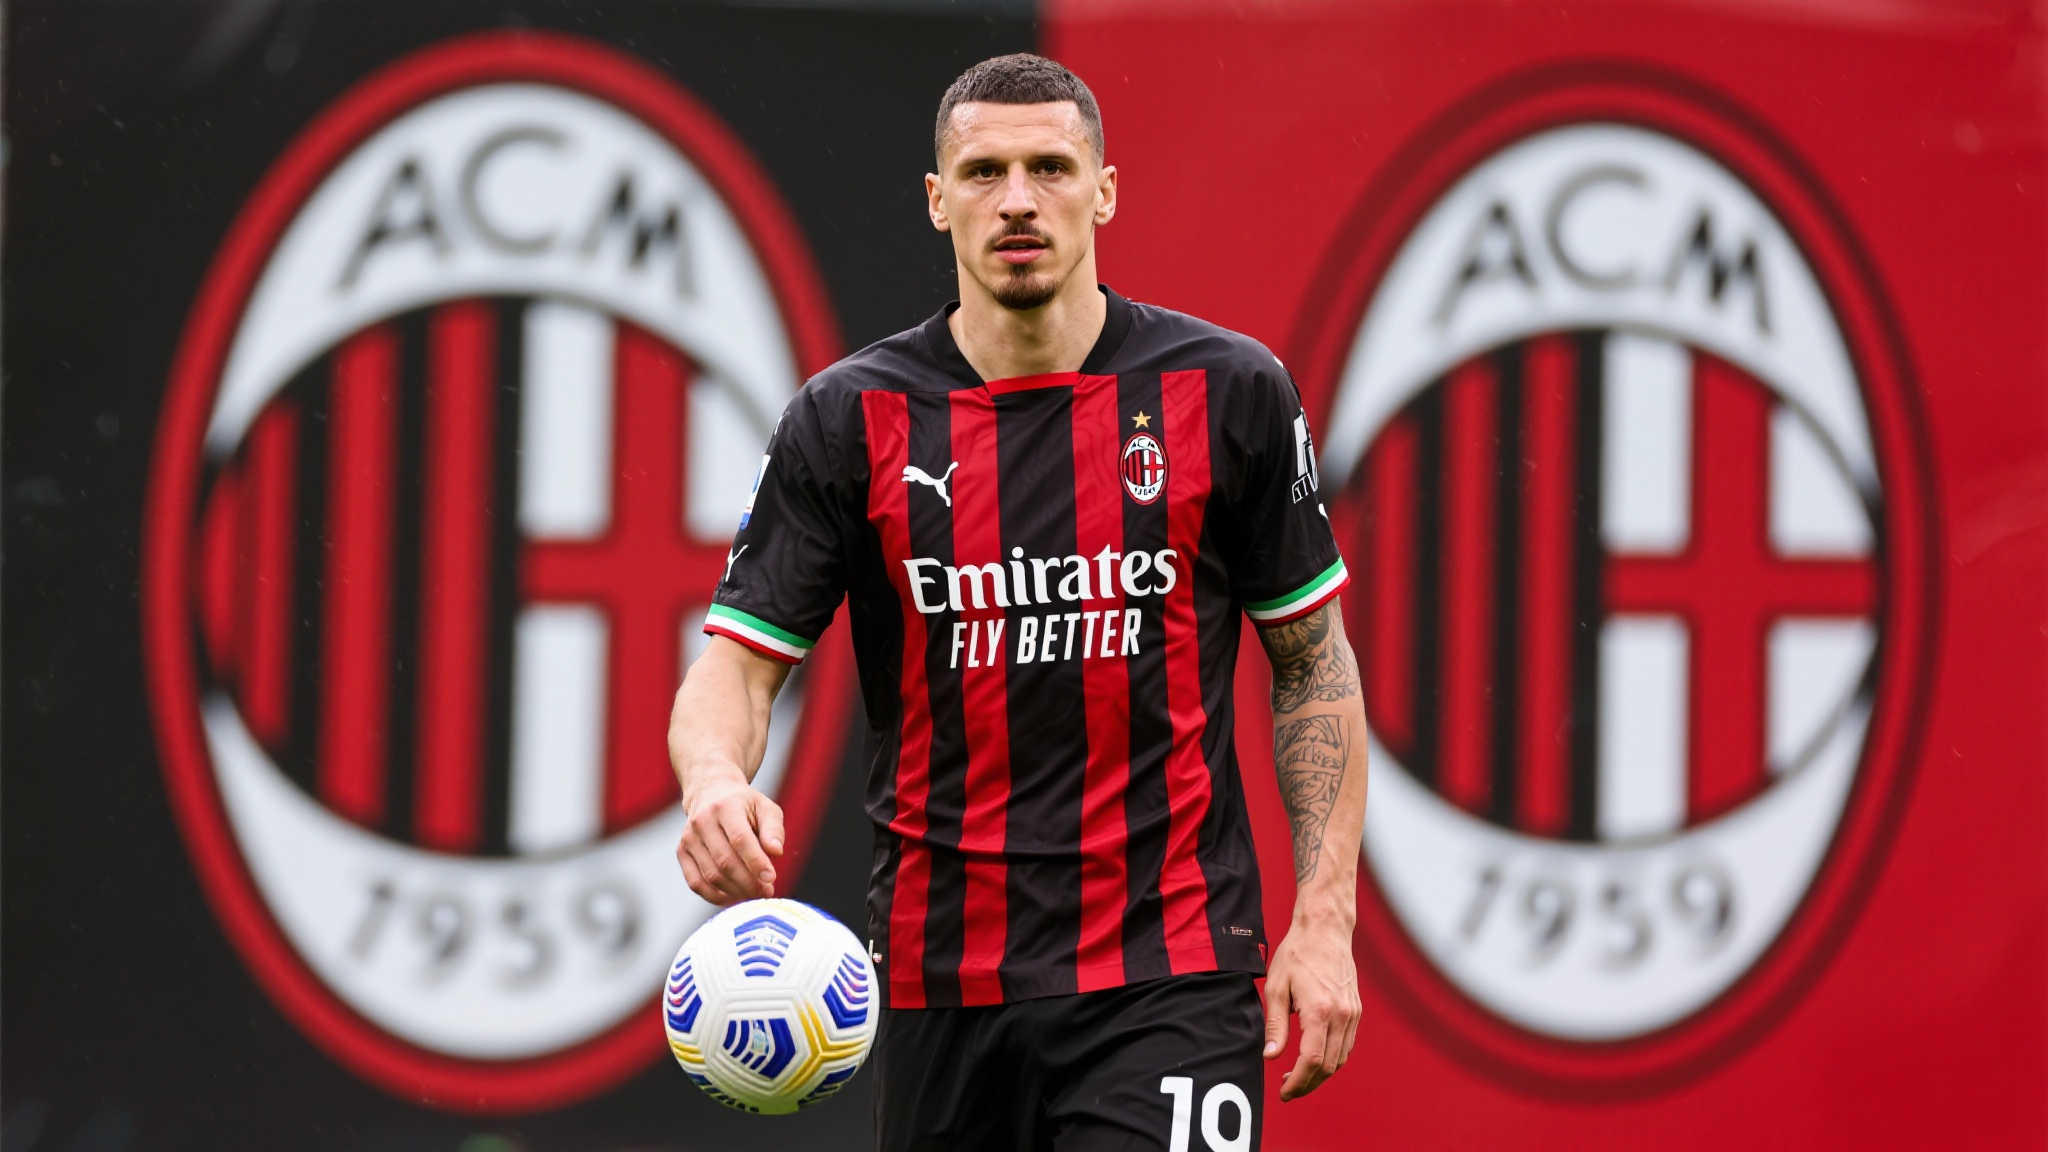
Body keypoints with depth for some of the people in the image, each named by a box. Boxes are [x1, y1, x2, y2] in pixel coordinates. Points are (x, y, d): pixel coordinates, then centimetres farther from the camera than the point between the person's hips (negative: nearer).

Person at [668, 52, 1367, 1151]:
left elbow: (1312, 659, 8)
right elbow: (736, 660, -1)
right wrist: (714, 784, -25)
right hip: (940, 978, 2)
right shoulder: (848, 420, 0)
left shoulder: (1229, 392, 0)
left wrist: (1324, 918, 0)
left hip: (1168, 974, -2)